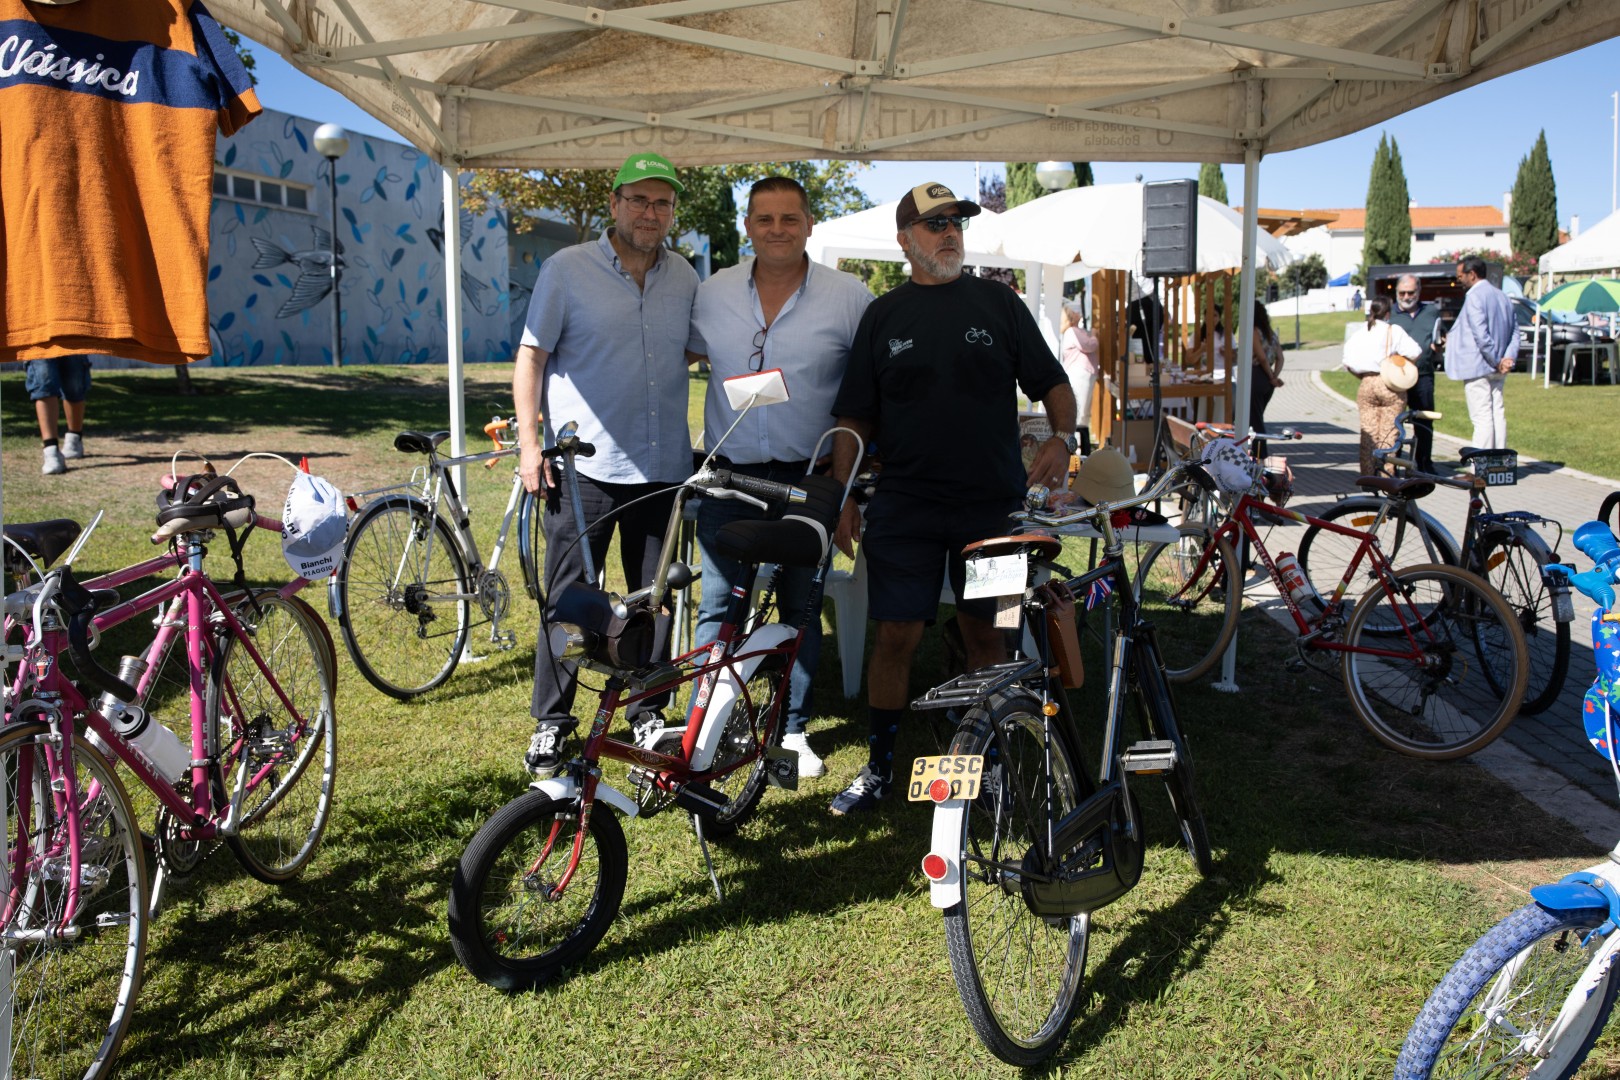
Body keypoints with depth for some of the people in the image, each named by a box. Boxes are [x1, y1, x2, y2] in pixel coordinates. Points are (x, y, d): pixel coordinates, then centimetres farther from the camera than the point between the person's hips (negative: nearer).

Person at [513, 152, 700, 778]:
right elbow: (531, 356, 0)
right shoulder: (567, 269, -2)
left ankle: (649, 716, 26)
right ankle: (551, 722, 16)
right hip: (583, 467, -3)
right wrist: (530, 442, -8)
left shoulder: (685, 279, 9)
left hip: (663, 468, 4)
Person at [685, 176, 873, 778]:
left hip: (806, 479, -1)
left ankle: (794, 730, 23)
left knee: (801, 608, 9)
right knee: (718, 606, 3)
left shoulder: (849, 296, -3)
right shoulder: (712, 294, 3)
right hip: (729, 475, 1)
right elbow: (684, 357, 17)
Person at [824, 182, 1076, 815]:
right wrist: (843, 501, 1)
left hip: (992, 502, 0)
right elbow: (855, 420, 7)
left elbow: (1053, 383, 8)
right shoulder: (883, 316, 6)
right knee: (895, 636, 0)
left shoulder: (998, 303, 6)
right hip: (904, 506, 0)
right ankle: (879, 767, 15)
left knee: (982, 631, 9)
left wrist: (1061, 437, -12)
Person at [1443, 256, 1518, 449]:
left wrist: (1496, 362, -13)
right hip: (1495, 370, 9)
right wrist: (1508, 358, 0)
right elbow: (1514, 331, 11)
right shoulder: (1502, 297, 15)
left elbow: (1481, 335, -21)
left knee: (1481, 417, -9)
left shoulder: (1474, 296, -13)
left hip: (1477, 366, -9)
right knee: (1497, 414, 10)